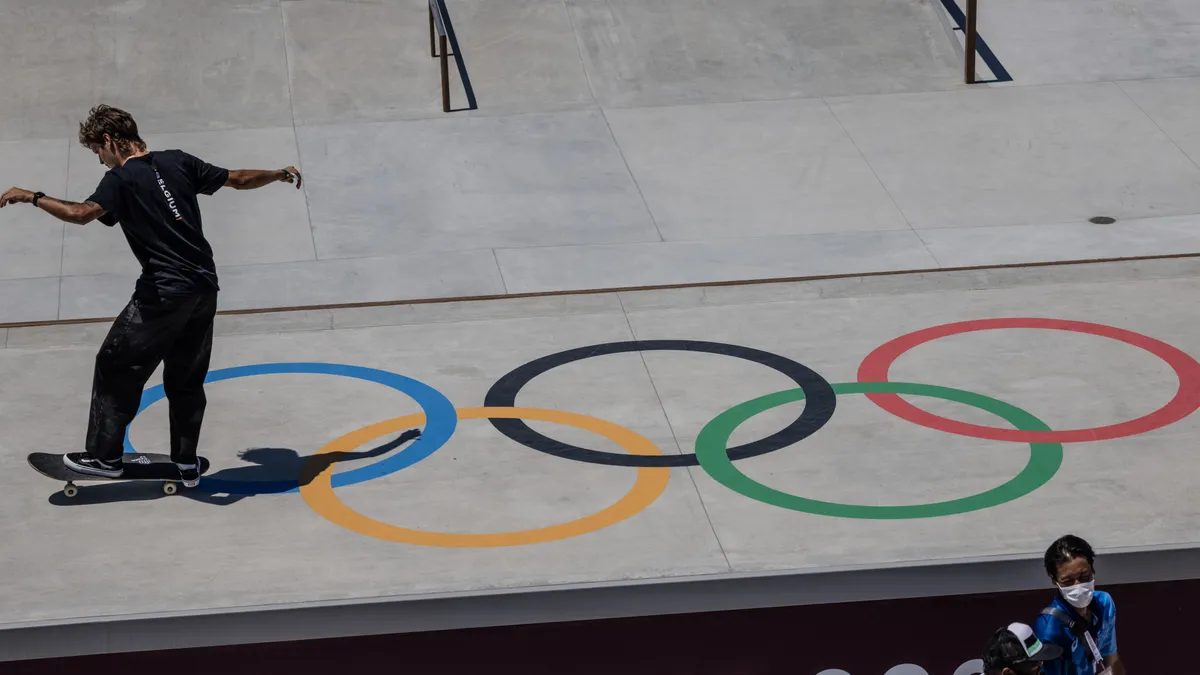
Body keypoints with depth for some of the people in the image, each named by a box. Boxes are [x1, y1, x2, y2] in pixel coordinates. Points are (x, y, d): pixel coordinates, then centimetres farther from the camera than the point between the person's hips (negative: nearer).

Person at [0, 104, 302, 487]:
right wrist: (280, 175, 34)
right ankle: (186, 465, 20)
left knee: (115, 368, 6)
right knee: (186, 379, 18)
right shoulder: (177, 162, 10)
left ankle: (105, 457, 9)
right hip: (204, 287, 7)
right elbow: (239, 179, 17)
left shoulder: (121, 179, -8)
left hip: (164, 293, -7)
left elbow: (80, 213, -26)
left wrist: (32, 197, -16)